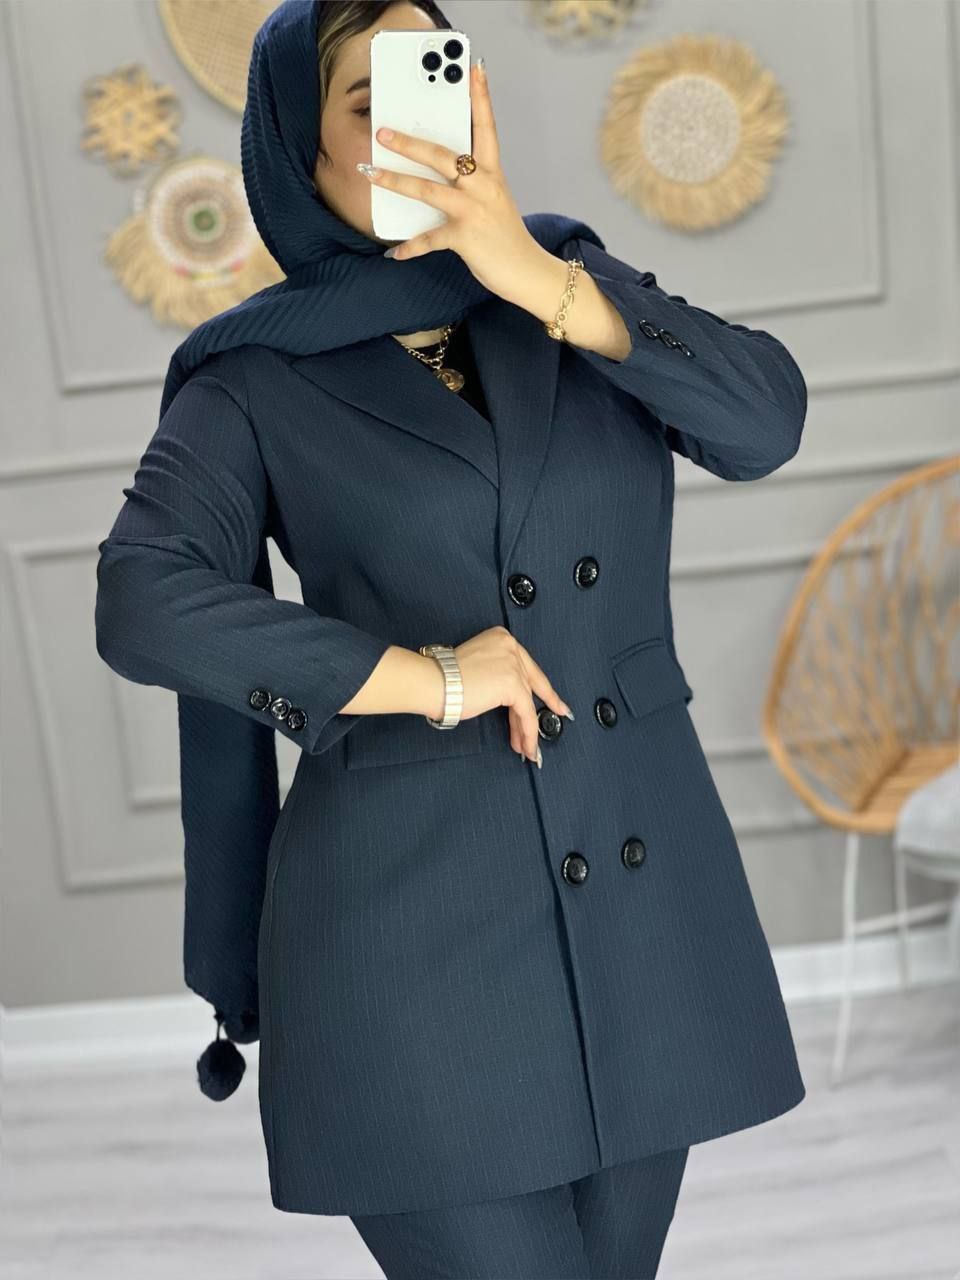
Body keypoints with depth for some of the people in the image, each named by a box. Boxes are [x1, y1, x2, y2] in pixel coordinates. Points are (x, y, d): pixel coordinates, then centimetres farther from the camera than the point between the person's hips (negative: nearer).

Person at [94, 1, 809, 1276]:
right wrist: (425, 677, -17)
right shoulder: (259, 381, -1)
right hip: (412, 915, -4)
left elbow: (766, 420, -5)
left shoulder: (572, 283, 9)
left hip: (642, 894, 4)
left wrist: (539, 278, -14)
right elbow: (144, 604, -15)